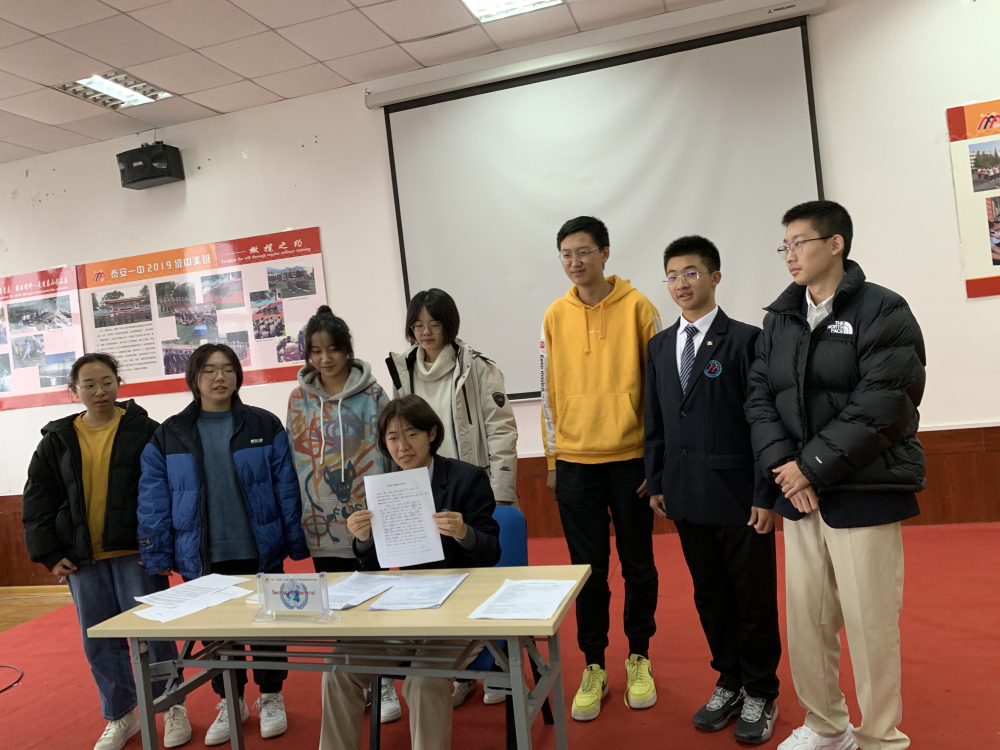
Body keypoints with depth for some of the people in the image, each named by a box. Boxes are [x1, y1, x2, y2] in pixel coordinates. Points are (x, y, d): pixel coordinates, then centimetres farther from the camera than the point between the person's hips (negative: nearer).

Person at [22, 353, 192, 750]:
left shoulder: (144, 431, -2)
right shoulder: (57, 440, 8)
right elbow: (37, 501, 10)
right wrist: (49, 554, 3)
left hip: (137, 553, -3)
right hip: (82, 558, 4)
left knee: (151, 632, 1)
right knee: (99, 642, 11)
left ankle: (173, 708, 20)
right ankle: (120, 717, 28)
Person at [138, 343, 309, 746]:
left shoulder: (264, 425, -4)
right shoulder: (168, 435, 1)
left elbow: (286, 489, -4)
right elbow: (154, 501, 1)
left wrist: (297, 543, -6)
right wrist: (158, 557, -2)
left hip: (260, 551, -1)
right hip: (203, 557, 2)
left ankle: (270, 697, 32)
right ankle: (229, 702, 35)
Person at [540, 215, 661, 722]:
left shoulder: (638, 308, -3)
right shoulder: (555, 317, 5)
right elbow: (549, 390, 8)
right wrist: (552, 459, 7)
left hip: (632, 458, -1)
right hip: (575, 464, 2)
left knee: (638, 565, 11)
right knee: (588, 567, 9)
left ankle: (639, 658, 30)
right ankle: (593, 667, 24)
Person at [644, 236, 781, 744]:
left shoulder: (745, 340, -7)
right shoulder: (659, 346, 10)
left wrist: (765, 495, -12)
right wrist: (657, 484, 9)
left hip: (739, 495, -5)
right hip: (687, 495, 5)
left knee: (753, 597, 8)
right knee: (709, 595, 15)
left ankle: (760, 694, 27)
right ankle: (729, 682, 34)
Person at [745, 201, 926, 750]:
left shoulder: (882, 311, -5)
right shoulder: (778, 320, 12)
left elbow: (883, 404, -15)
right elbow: (760, 397, 6)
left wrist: (812, 466, -15)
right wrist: (782, 464, -9)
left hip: (864, 493, -5)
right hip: (799, 492, 5)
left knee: (870, 623, 1)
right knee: (806, 617, 12)